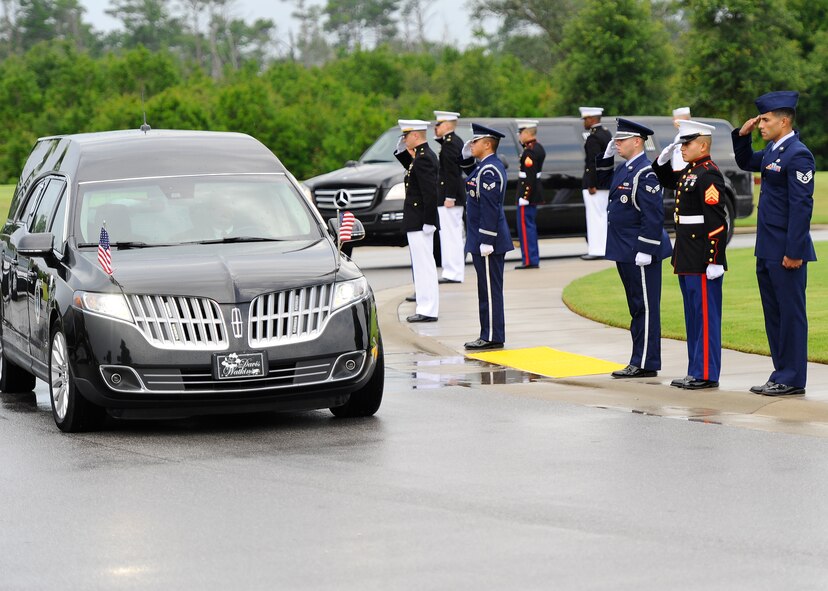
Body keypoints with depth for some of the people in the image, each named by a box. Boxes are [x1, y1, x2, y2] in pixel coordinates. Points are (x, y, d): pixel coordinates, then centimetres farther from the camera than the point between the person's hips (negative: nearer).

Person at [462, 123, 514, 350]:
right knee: (487, 290, 13)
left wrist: (486, 242, -23)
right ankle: (489, 335, 18)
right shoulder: (485, 166, 14)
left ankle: (492, 338, -3)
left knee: (490, 290, -6)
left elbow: (490, 208, -22)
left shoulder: (489, 170, -18)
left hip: (487, 240, -11)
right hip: (483, 240, 11)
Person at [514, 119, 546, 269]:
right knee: (530, 226, 15)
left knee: (525, 226, -6)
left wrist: (524, 197, -21)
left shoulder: (529, 151, -18)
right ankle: (533, 259, 20)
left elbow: (529, 177, -22)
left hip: (527, 193, -10)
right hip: (535, 193, 10)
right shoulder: (539, 148, 12)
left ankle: (529, 260, -5)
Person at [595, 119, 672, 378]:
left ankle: (645, 364, -2)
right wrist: (606, 156, 15)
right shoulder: (623, 169, 13)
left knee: (645, 307, -5)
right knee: (637, 308, 14)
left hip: (640, 252, -10)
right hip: (624, 251, 10)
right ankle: (640, 360, 19)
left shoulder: (645, 174, -17)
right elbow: (601, 177, 32)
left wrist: (645, 250, -23)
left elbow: (654, 216, -21)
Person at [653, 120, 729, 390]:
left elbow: (718, 222, -21)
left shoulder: (709, 174, -16)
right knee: (692, 315, 14)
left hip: (703, 260, -10)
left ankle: (707, 375, -2)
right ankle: (696, 371, 20)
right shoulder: (688, 172, 13)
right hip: (687, 258, 10)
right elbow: (665, 179, 36)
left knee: (705, 315, -5)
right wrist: (663, 159, 14)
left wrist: (715, 262, -23)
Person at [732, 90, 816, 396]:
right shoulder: (773, 151, 12)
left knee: (791, 313, -2)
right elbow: (745, 163, 32)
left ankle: (792, 379, 3)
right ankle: (782, 374, 21)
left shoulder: (797, 155, -16)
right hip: (767, 250, 10)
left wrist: (794, 252, -22)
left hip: (786, 251, -10)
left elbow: (802, 205, -20)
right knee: (774, 313, 14)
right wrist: (742, 135, 13)